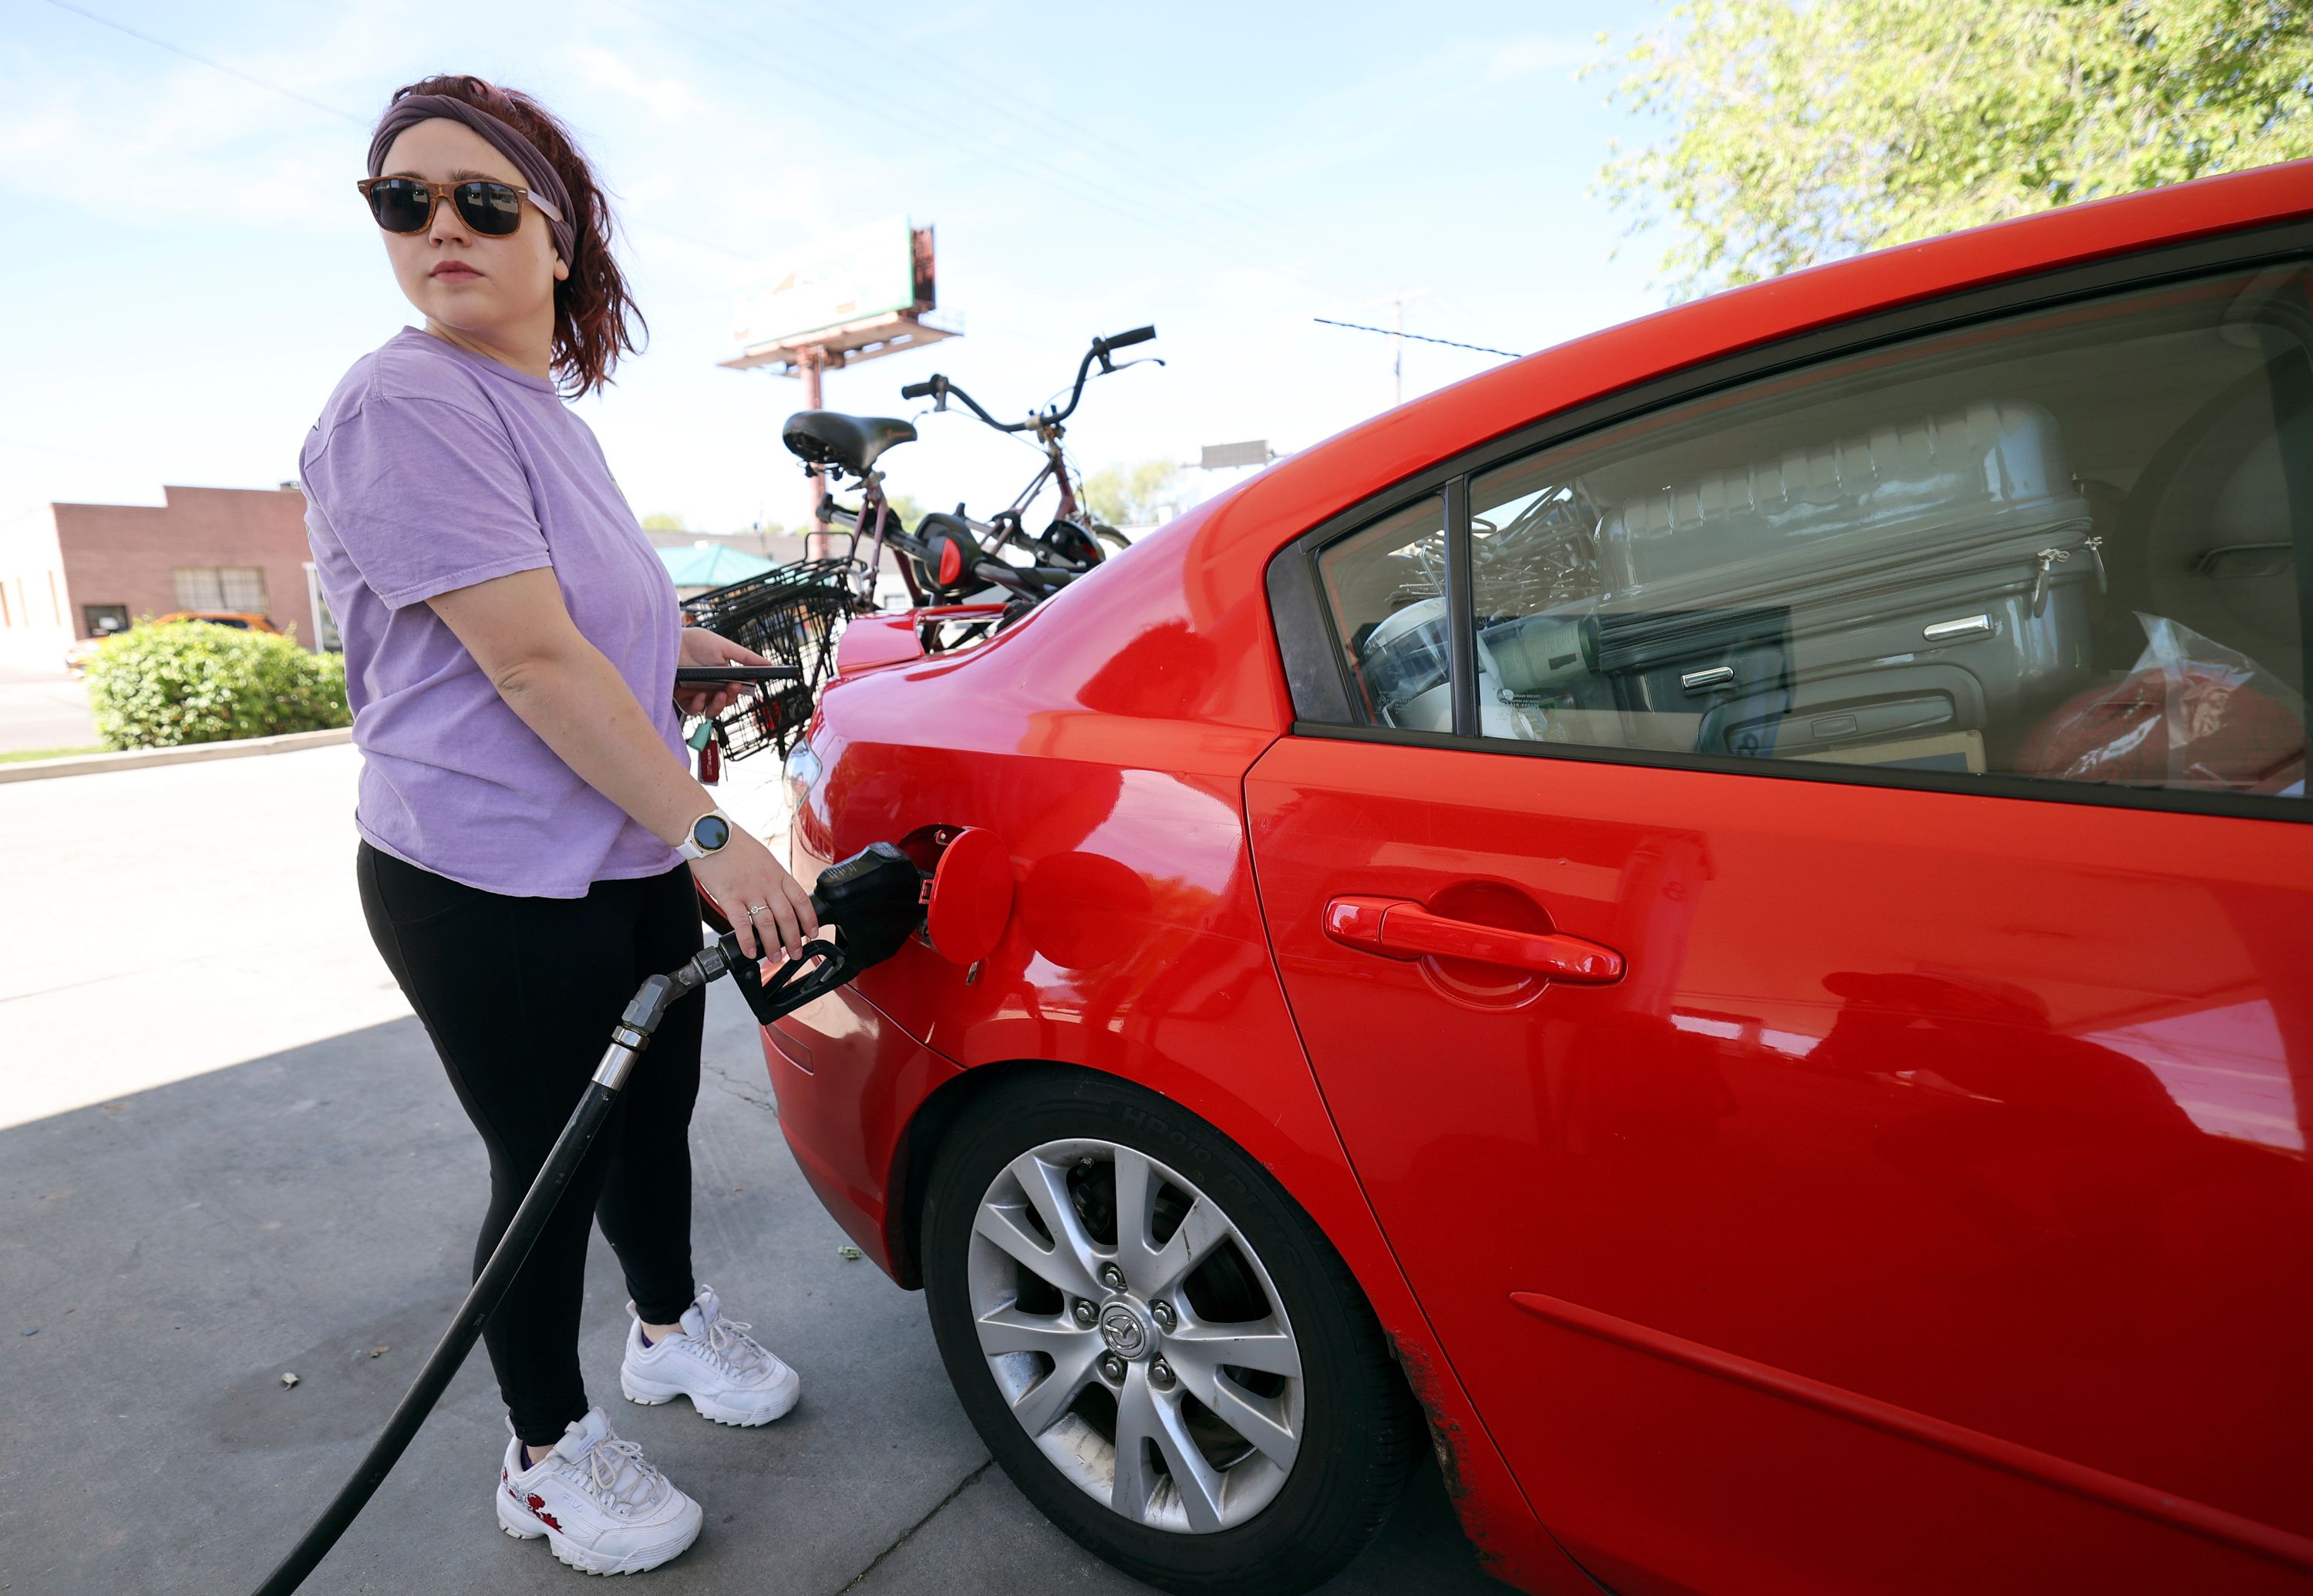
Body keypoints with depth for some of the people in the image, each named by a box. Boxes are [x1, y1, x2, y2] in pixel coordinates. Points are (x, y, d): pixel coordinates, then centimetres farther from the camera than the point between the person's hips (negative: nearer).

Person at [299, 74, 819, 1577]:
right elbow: (527, 659, -24)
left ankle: (672, 1325, 45)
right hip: (493, 888, -8)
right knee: (551, 1163, 6)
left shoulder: (550, 407, 13)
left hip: (634, 860, 8)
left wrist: (675, 643, 14)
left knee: (654, 1108, 20)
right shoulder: (407, 406, -15)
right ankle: (549, 1456, 29)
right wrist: (708, 833, -25)